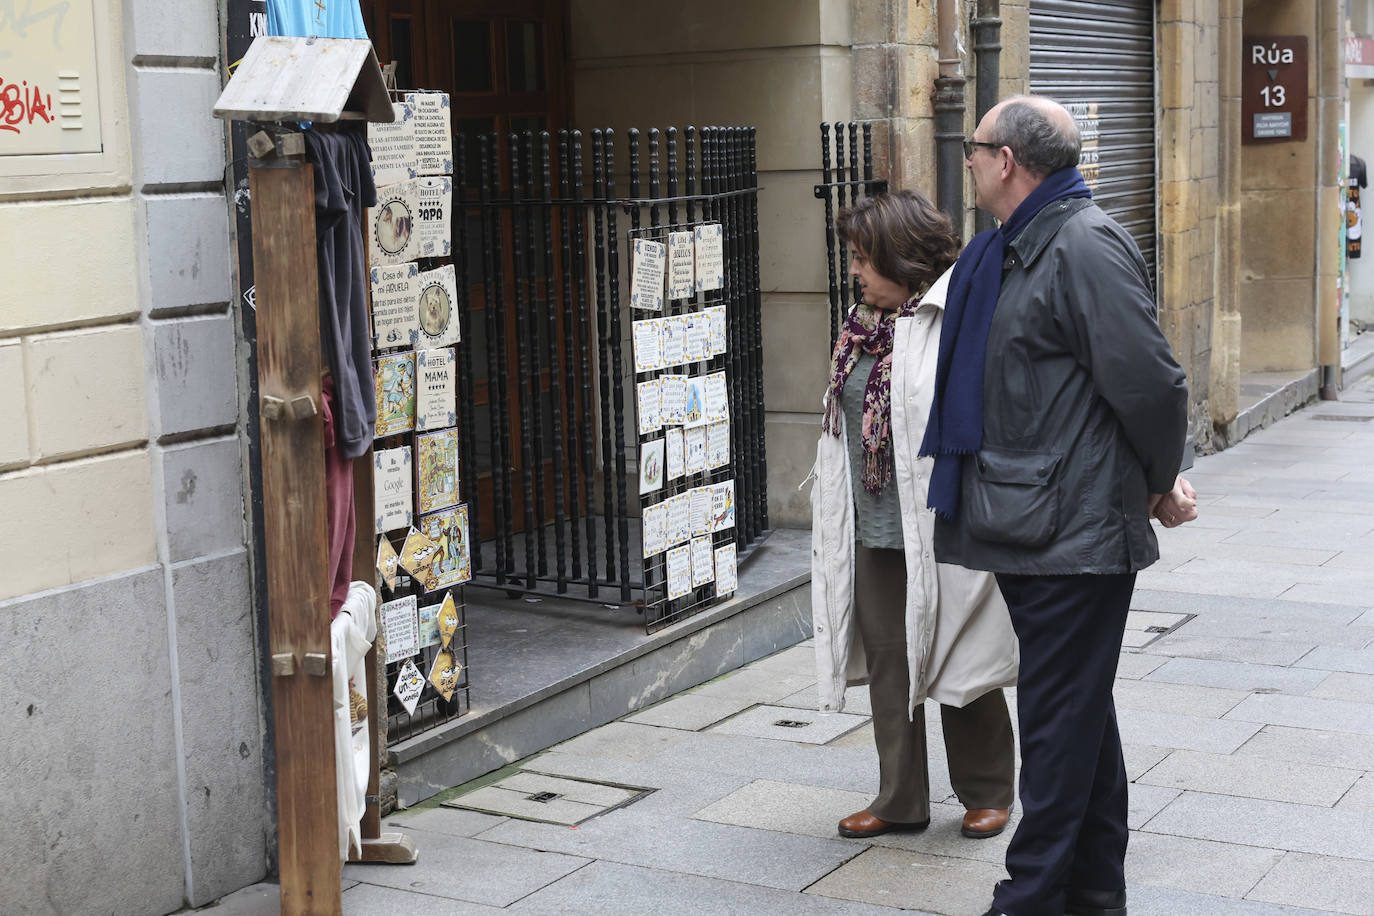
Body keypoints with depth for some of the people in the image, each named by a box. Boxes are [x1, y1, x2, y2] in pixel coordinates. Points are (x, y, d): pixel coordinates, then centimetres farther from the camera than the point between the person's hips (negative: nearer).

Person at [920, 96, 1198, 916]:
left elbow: (1150, 381, -19)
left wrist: (1161, 485, -6)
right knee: (1080, 715, 18)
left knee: (1060, 721, -3)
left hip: (1075, 532, -10)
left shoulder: (1086, 246, -16)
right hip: (1031, 530, 10)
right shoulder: (1015, 249, 15)